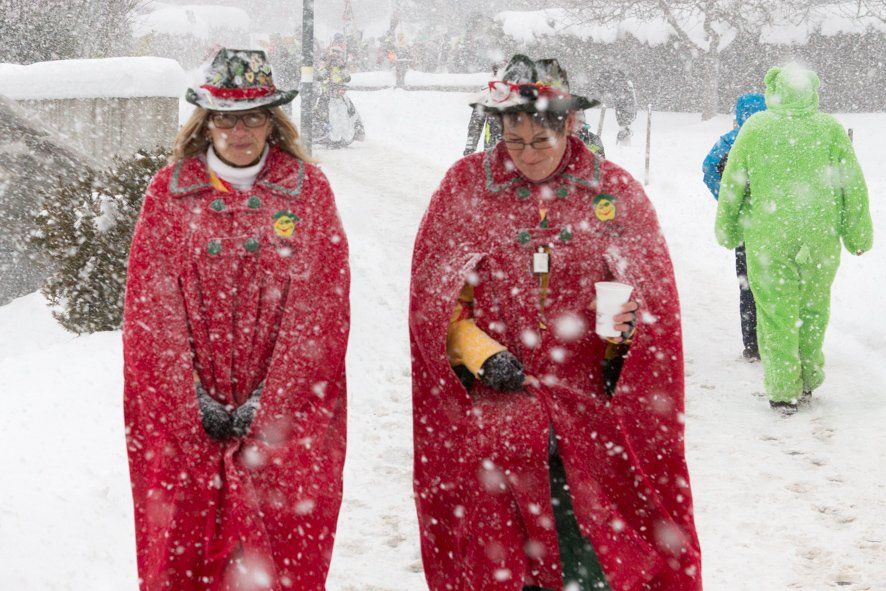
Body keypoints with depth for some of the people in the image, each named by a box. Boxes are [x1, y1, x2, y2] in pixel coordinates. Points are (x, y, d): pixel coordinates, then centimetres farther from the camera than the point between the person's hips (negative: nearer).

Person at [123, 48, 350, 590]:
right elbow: (153, 312, 0)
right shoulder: (169, 191, 4)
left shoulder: (309, 190, 2)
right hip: (183, 417, 1)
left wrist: (266, 407, -10)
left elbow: (320, 311, -3)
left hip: (286, 419, -1)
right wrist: (196, 404, -9)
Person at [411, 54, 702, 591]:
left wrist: (626, 326, -13)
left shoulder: (616, 190, 5)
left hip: (591, 405, 0)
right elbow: (434, 297, 5)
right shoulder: (466, 186, 4)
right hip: (495, 413, 0)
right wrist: (481, 355, -10)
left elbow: (654, 296, 8)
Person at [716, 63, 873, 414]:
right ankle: (808, 379, 27)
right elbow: (853, 186, 1)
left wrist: (726, 230, 15)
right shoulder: (831, 129, -4)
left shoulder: (754, 129, -6)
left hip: (767, 239, -1)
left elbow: (731, 185, 0)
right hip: (820, 239, 1)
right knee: (814, 308, 18)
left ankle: (784, 391, 8)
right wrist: (858, 235, 13)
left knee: (776, 313, 6)